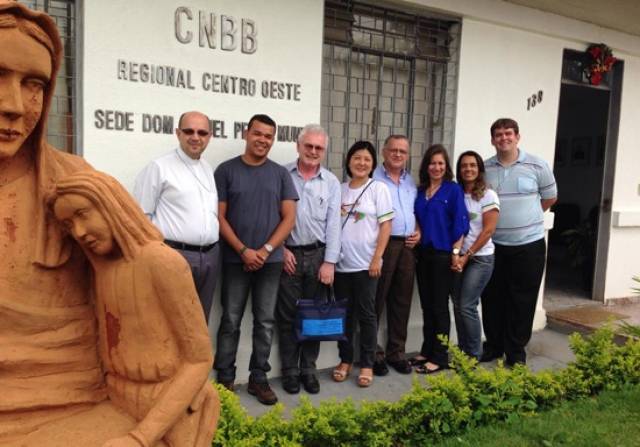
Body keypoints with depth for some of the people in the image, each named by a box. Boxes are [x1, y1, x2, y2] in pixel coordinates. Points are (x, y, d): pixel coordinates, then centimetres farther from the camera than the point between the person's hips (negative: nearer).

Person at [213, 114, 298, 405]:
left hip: (271, 260, 2)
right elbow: (219, 216, -3)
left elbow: (289, 218, 2)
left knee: (265, 322, 8)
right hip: (235, 259, -1)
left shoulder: (280, 174, 6)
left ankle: (259, 378, 21)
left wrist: (265, 250, -9)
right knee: (231, 321, 5)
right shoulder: (226, 170, 1)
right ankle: (225, 378, 18)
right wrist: (244, 251, -11)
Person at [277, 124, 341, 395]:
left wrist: (329, 262, -5)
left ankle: (308, 370, 22)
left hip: (318, 255, 2)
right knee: (287, 316, 5)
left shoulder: (331, 182, 5)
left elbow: (333, 224, 1)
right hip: (287, 254, -1)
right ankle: (289, 371, 18)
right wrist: (280, 248, -5)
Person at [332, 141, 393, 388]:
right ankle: (345, 360, 23)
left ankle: (367, 365, 16)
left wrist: (377, 259, -12)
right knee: (344, 313, 10)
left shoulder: (379, 188, -1)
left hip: (365, 263, -3)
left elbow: (385, 226, -5)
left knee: (366, 314, 4)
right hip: (341, 263, 4)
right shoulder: (340, 189, 10)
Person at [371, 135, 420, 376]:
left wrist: (418, 231, 6)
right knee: (376, 301, 0)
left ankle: (396, 352, 21)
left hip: (407, 246, 6)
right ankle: (373, 353, 11)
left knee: (401, 302, 10)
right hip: (382, 244, -6)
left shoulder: (411, 180, 17)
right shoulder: (373, 177, -2)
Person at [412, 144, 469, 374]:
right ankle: (427, 350, 24)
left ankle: (440, 357, 11)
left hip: (443, 254, -5)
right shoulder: (420, 190, 11)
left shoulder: (453, 189, -4)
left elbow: (460, 223, -9)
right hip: (422, 253, 5)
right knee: (426, 305, 12)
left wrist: (456, 252, -14)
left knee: (439, 306, 1)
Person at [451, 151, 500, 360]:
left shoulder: (488, 195, -6)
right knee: (457, 306, 6)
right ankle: (462, 351, 20)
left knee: (467, 306, -7)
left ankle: (474, 355, 8)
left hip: (480, 258, -4)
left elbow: (488, 231, -10)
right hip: (458, 257, 5)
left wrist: (467, 256, -12)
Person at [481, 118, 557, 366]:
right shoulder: (484, 168, 1)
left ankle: (516, 351, 19)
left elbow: (550, 197, 9)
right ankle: (493, 345, 26)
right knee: (492, 298, 10)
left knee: (522, 300, 5)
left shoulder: (537, 165, -4)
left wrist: (526, 216, 9)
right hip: (493, 245, 2)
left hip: (529, 244, -2)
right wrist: (508, 216, 7)